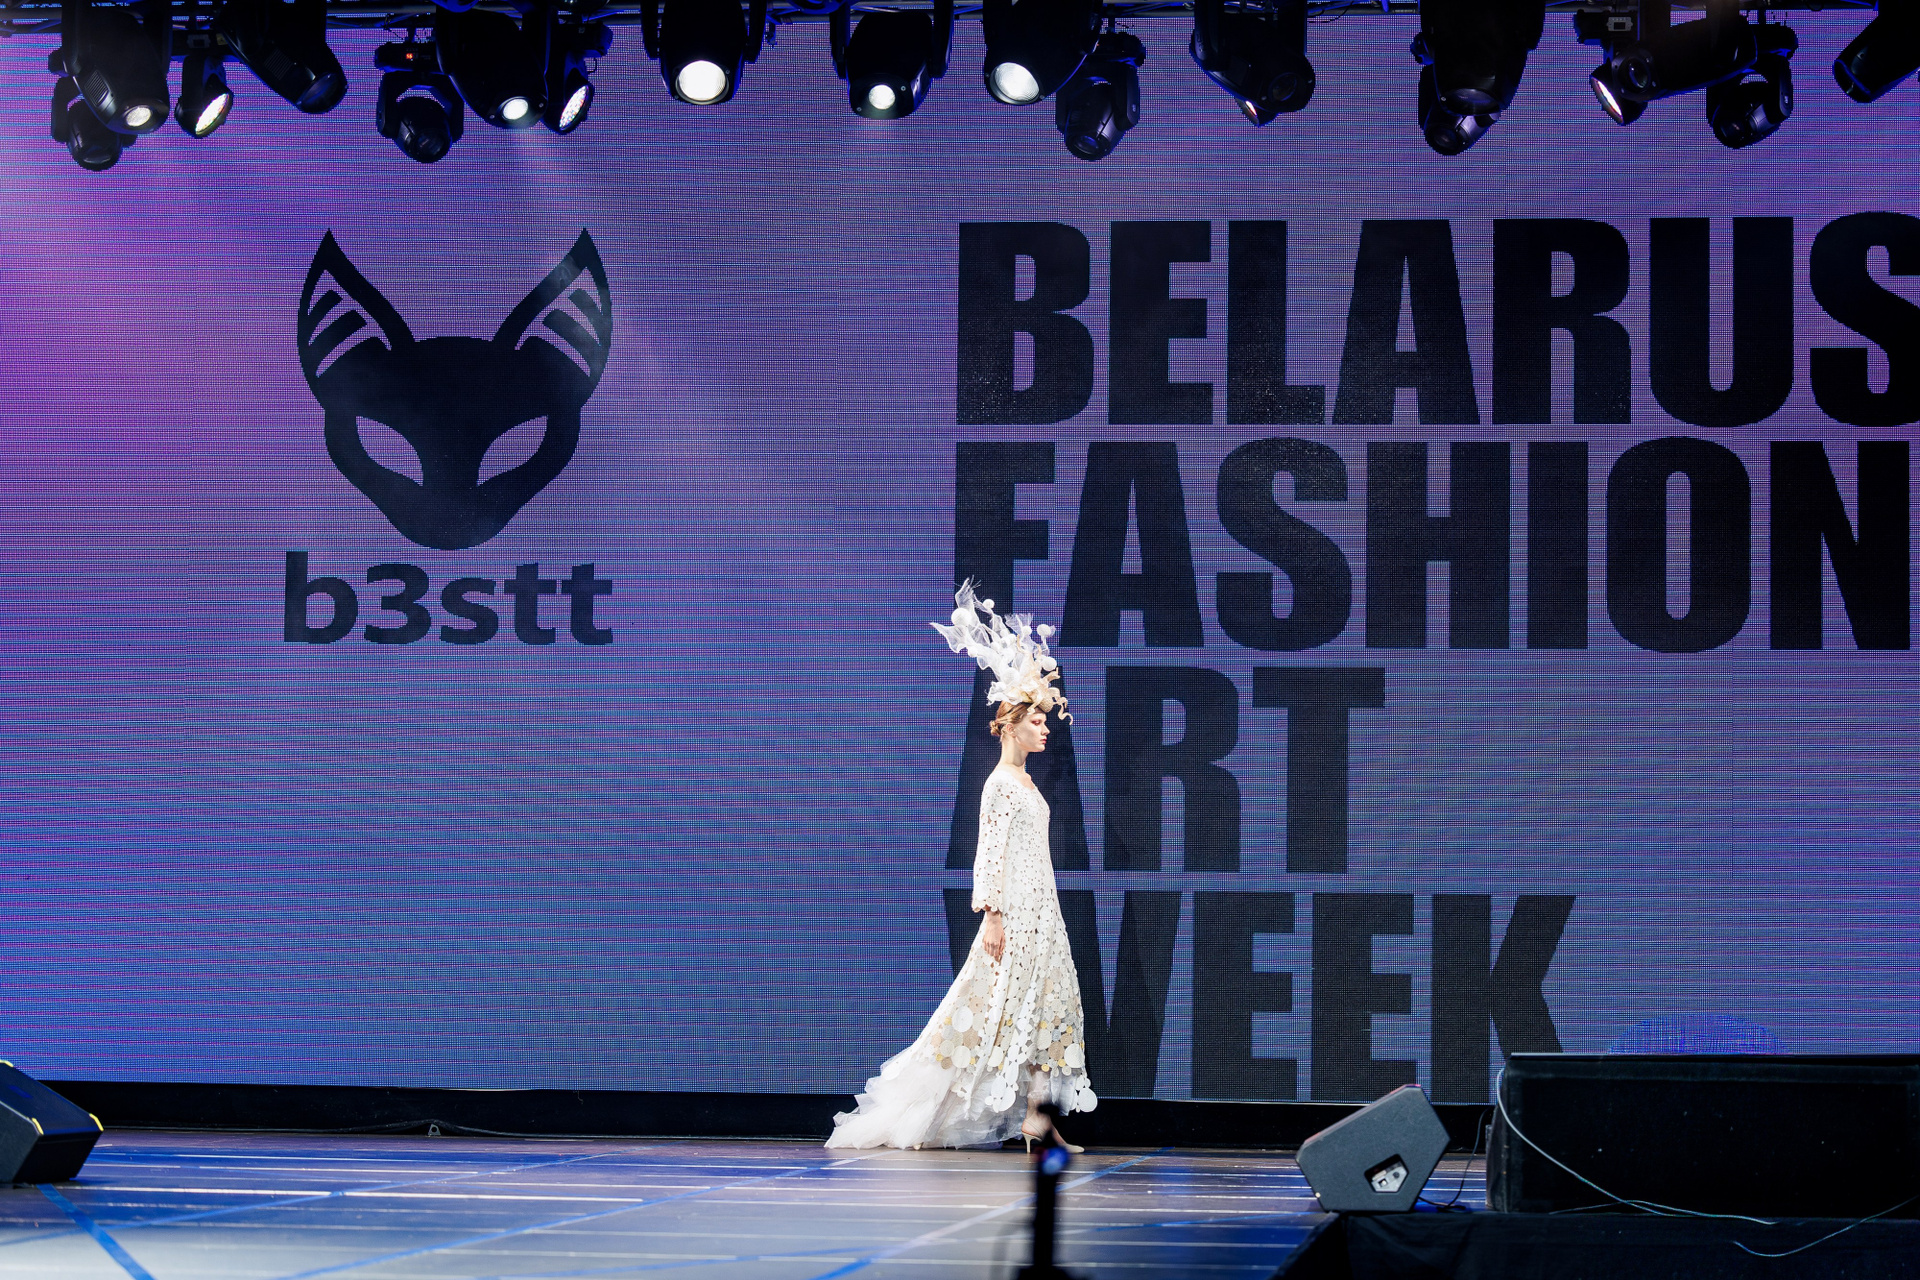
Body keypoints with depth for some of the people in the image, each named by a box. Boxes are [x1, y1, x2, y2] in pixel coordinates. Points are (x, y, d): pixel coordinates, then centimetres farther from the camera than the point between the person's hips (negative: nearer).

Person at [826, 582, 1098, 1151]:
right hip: (1013, 913, -9)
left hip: (1040, 914, 9)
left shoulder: (1026, 783, 16)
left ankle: (1035, 1118, 2)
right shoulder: (1000, 783, -10)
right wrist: (992, 914, -19)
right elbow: (989, 852, -14)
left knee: (1046, 1008, 3)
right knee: (1001, 1007, -7)